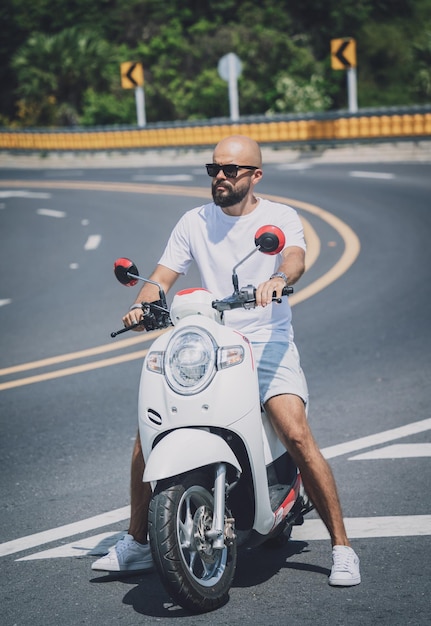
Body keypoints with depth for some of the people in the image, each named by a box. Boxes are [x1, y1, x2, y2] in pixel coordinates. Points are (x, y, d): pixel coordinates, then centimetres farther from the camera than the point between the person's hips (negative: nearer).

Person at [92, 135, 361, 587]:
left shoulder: (280, 217, 1)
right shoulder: (194, 222, 11)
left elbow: (296, 259, -20)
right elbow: (162, 278, 7)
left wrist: (278, 278, -44)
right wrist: (142, 305, -15)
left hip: (268, 344, -3)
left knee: (297, 436, -23)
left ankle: (342, 548, -12)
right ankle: (137, 542, 7)